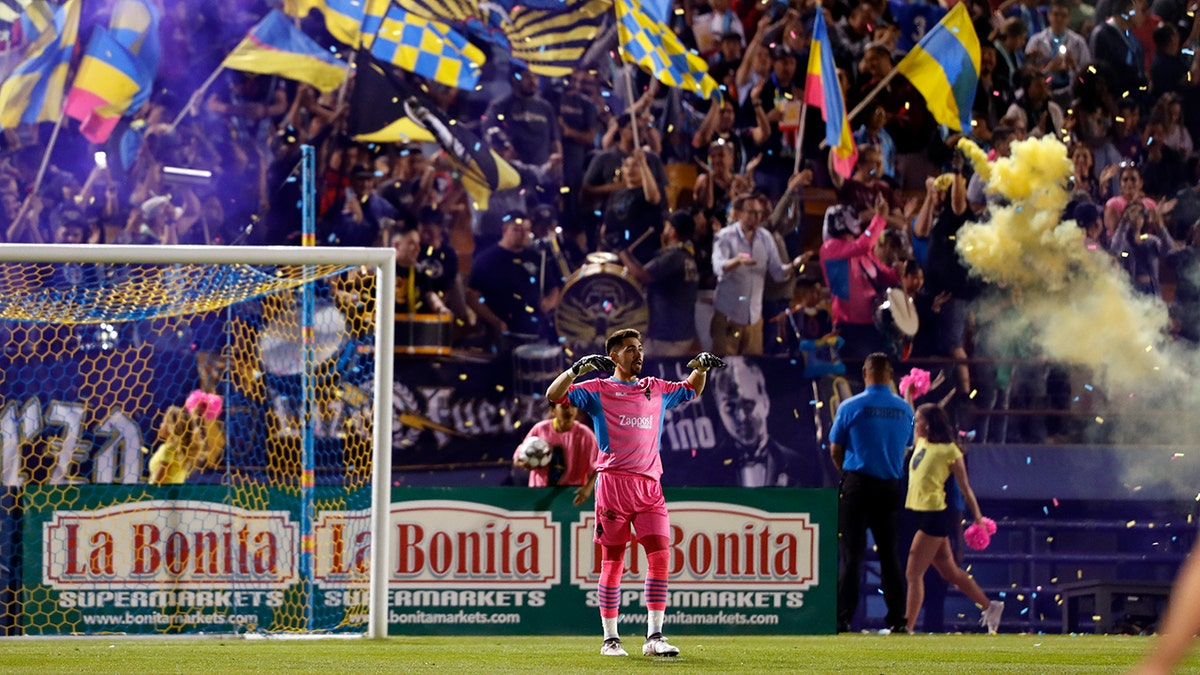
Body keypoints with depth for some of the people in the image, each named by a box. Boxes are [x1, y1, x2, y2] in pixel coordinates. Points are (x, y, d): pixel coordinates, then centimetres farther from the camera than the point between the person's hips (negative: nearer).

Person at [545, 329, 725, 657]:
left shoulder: (657, 389, 18)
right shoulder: (598, 390, 4)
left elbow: (691, 390, 35)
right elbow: (554, 394, -7)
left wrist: (702, 366, 16)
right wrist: (578, 368, -20)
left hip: (649, 486, 4)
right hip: (613, 481, -4)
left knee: (660, 555, -7)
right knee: (612, 562, 0)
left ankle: (654, 637, -5)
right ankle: (610, 639, 6)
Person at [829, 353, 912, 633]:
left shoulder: (851, 407, -7)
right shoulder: (905, 410, 3)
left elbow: (835, 449, 0)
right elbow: (907, 447, 10)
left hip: (857, 485, -3)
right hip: (891, 486, 3)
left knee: (851, 554, -2)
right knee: (889, 554, 10)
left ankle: (843, 618, -6)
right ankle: (897, 619, 8)